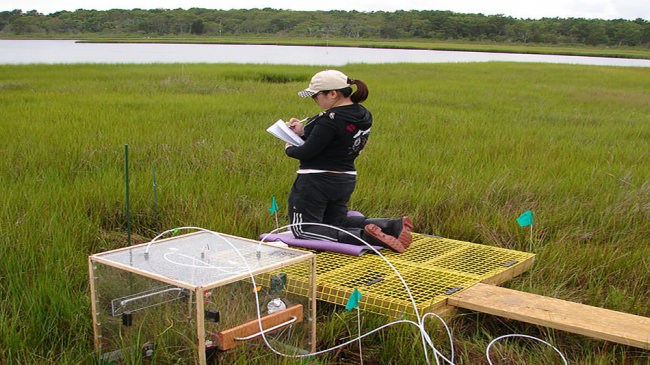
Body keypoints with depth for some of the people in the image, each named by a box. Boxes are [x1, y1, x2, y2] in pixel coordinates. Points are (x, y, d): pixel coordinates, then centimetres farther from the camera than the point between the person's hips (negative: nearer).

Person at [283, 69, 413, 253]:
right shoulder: (362, 114, 6)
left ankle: (364, 236, -22)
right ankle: (395, 225, 3)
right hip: (345, 180, 9)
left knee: (303, 230, 1)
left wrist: (289, 149, 1)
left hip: (316, 181, -9)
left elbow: (307, 153, -20)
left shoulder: (331, 119, -23)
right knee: (337, 221, 25)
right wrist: (303, 131, 8)